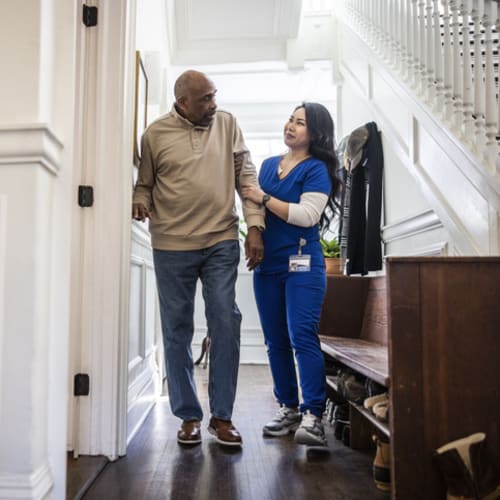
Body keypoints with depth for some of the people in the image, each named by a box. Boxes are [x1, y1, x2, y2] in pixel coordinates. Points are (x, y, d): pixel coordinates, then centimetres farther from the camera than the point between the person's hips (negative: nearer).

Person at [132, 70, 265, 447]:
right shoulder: (155, 134, 2)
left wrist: (255, 226, -5)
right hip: (172, 246, 0)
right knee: (177, 331, 6)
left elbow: (246, 176, 4)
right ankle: (188, 415, 21)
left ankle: (222, 415, 13)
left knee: (226, 324, -2)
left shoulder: (227, 124, 6)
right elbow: (144, 184, 11)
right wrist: (140, 202, -13)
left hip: (222, 242, 1)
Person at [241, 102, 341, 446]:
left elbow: (307, 215, -16)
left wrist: (264, 198, -13)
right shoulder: (268, 164, 16)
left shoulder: (317, 169, -3)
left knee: (303, 336, -13)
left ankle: (313, 416, -7)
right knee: (276, 341, 9)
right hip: (267, 264, 6)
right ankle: (289, 409, 20)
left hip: (302, 263, -6)